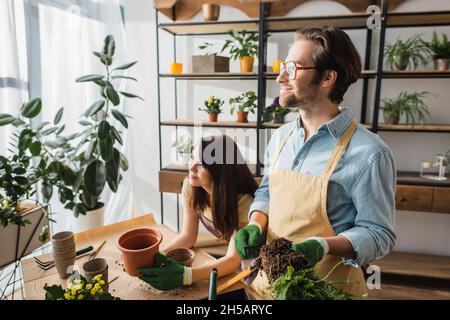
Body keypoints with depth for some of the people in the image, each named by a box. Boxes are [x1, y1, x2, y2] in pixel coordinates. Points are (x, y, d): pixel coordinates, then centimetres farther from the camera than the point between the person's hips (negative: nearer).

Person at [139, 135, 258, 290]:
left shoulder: (243, 201, -31)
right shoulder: (190, 186, -16)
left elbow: (232, 260, -32)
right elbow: (188, 236, -8)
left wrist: (184, 275, -44)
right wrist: (158, 255, -25)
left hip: (245, 262, -4)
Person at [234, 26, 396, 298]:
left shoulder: (368, 153, -20)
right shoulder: (281, 137, -1)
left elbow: (379, 234, -14)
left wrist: (323, 246, -28)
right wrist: (256, 226, -8)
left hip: (328, 287, -5)